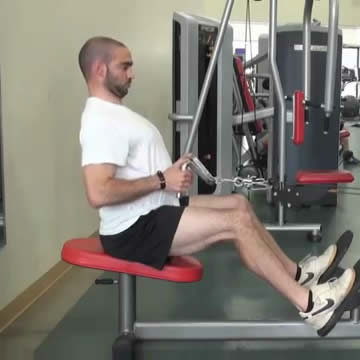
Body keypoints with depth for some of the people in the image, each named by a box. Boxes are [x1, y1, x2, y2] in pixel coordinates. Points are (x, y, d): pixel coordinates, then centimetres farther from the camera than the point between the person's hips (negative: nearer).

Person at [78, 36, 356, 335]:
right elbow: (99, 193, -31)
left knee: (239, 203, 10)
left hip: (149, 215, 11)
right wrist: (161, 180, -23)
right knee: (236, 221, -17)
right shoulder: (101, 120, -21)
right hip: (134, 230, -11)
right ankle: (308, 302, -8)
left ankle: (295, 273, 18)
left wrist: (171, 171, 9)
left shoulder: (113, 112, 15)